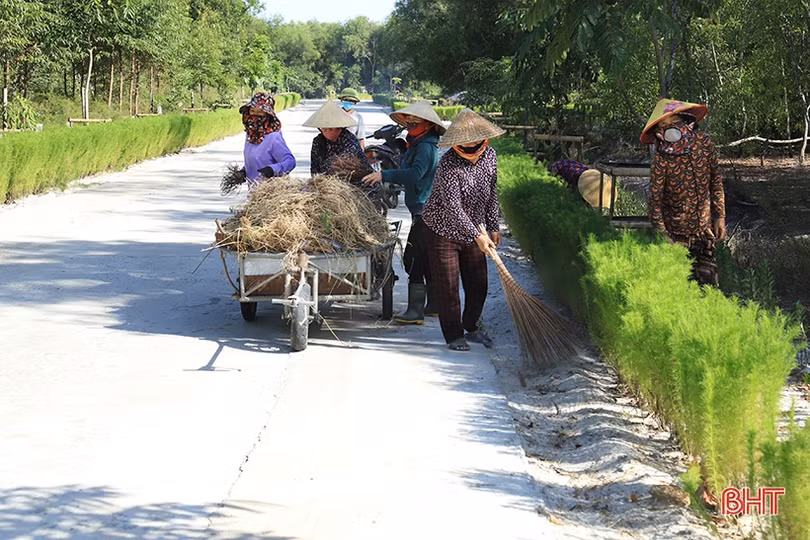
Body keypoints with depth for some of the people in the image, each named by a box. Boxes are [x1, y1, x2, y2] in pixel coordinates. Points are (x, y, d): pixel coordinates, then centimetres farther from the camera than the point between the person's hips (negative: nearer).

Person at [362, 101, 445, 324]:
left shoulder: (426, 147, -15)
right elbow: (408, 173, 20)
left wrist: (384, 175, -29)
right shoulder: (417, 146, 18)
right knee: (427, 258, 16)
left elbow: (415, 174, -30)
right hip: (424, 210, 11)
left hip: (424, 211, -11)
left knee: (414, 257, -12)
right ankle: (435, 305, 25)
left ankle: (415, 310, -12)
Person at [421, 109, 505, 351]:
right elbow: (453, 207, -28)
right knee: (448, 286, -1)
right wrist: (477, 236, -32)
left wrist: (493, 227, 9)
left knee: (478, 284, 11)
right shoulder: (448, 164, -25)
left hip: (472, 231, 6)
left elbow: (491, 193, 9)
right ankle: (453, 335, 13)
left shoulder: (489, 155, -4)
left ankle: (471, 328, 31)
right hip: (443, 230, -6)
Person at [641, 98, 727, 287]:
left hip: (704, 227, 4)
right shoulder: (662, 159, -21)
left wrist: (720, 215, 5)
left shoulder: (703, 142, -9)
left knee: (707, 278, 11)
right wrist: (662, 236, -18)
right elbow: (655, 199, -16)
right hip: (676, 232, -4)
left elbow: (715, 180, 5)